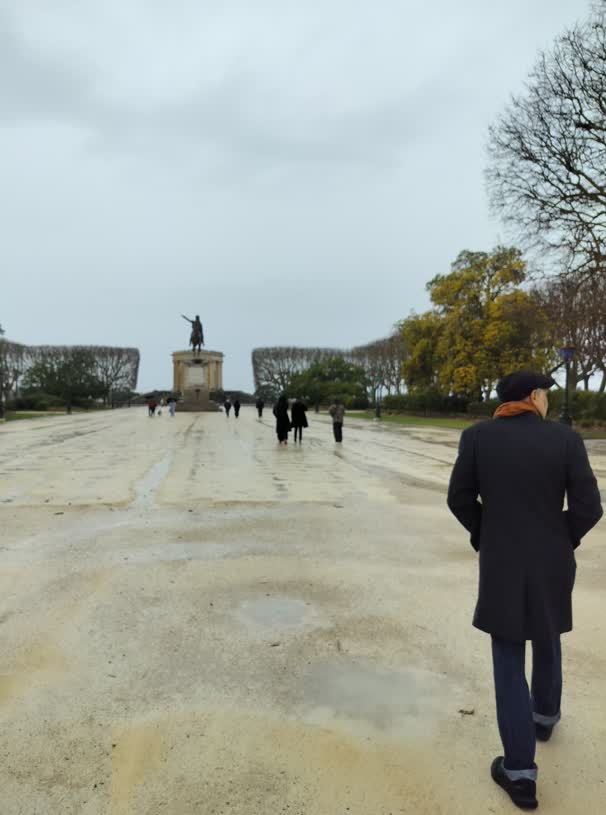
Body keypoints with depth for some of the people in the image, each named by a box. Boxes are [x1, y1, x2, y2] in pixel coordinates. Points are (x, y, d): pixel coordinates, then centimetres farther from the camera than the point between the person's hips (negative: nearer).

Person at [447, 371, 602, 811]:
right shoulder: (566, 439, -11)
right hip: (552, 563, 2)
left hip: (501, 565, -1)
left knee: (508, 662, 10)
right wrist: (562, 541, 9)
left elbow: (460, 498, -5)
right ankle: (544, 715, 52)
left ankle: (521, 773, 12)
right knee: (547, 640, 29)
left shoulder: (477, 435, -10)